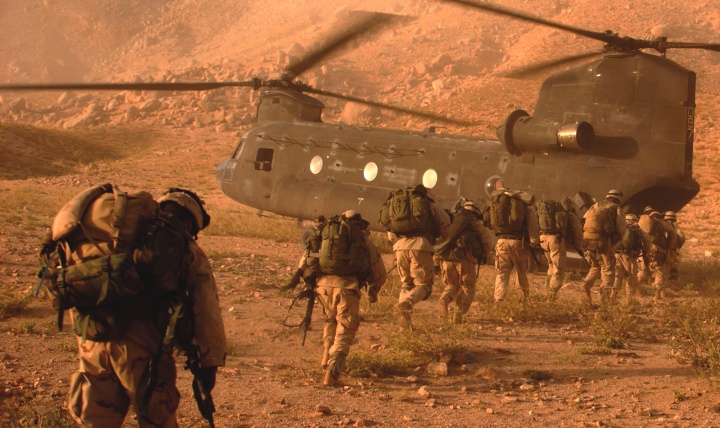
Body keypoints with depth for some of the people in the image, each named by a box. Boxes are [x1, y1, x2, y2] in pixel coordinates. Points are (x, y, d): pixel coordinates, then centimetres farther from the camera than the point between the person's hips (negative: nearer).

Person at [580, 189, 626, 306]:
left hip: (589, 241, 5)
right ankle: (605, 298, -1)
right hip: (604, 242, -4)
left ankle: (586, 285, -2)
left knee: (595, 267, 21)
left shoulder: (595, 206, 18)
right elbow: (621, 230, 0)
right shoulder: (616, 209, 5)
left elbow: (583, 221, 14)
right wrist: (615, 240, 18)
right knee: (607, 270, 5)